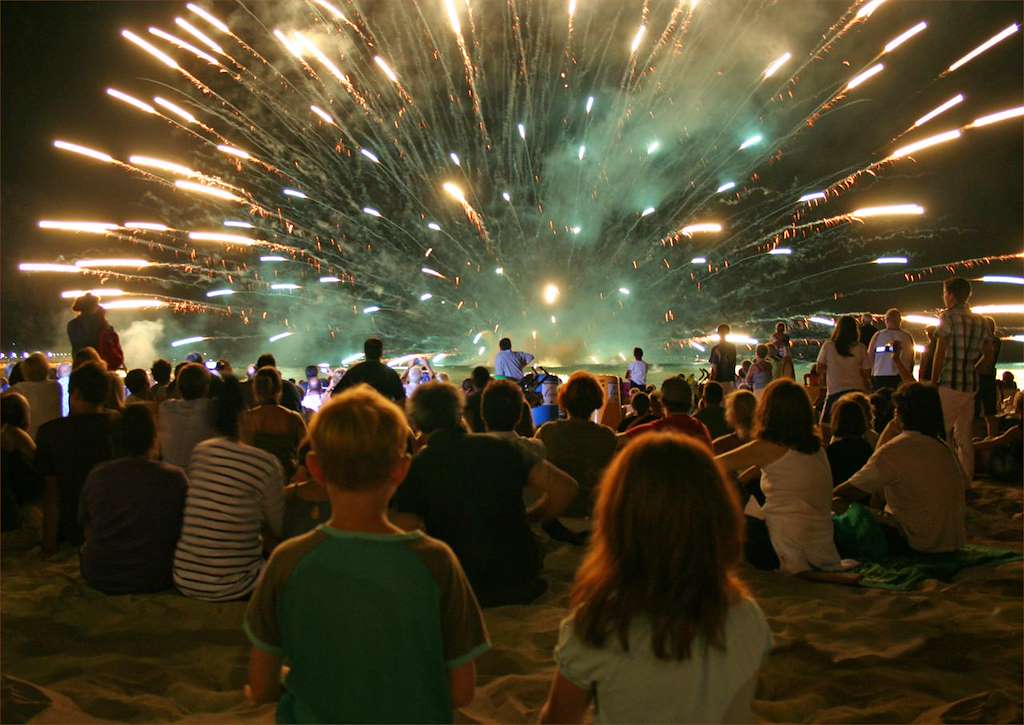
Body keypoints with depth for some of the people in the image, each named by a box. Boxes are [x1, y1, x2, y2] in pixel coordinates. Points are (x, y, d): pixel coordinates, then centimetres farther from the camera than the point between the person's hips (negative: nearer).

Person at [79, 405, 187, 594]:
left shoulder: (96, 475, -7)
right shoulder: (175, 477, -14)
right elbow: (184, 530, 0)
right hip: (154, 580, -1)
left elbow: (84, 523, 8)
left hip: (99, 579, 2)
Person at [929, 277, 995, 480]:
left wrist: (933, 382, -6)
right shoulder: (980, 321, 12)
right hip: (971, 385, 7)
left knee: (941, 432, -4)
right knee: (965, 435, 12)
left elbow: (940, 353, -11)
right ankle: (966, 478, 15)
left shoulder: (948, 317, -8)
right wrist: (972, 370, 17)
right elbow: (989, 353, 14)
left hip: (949, 384, -7)